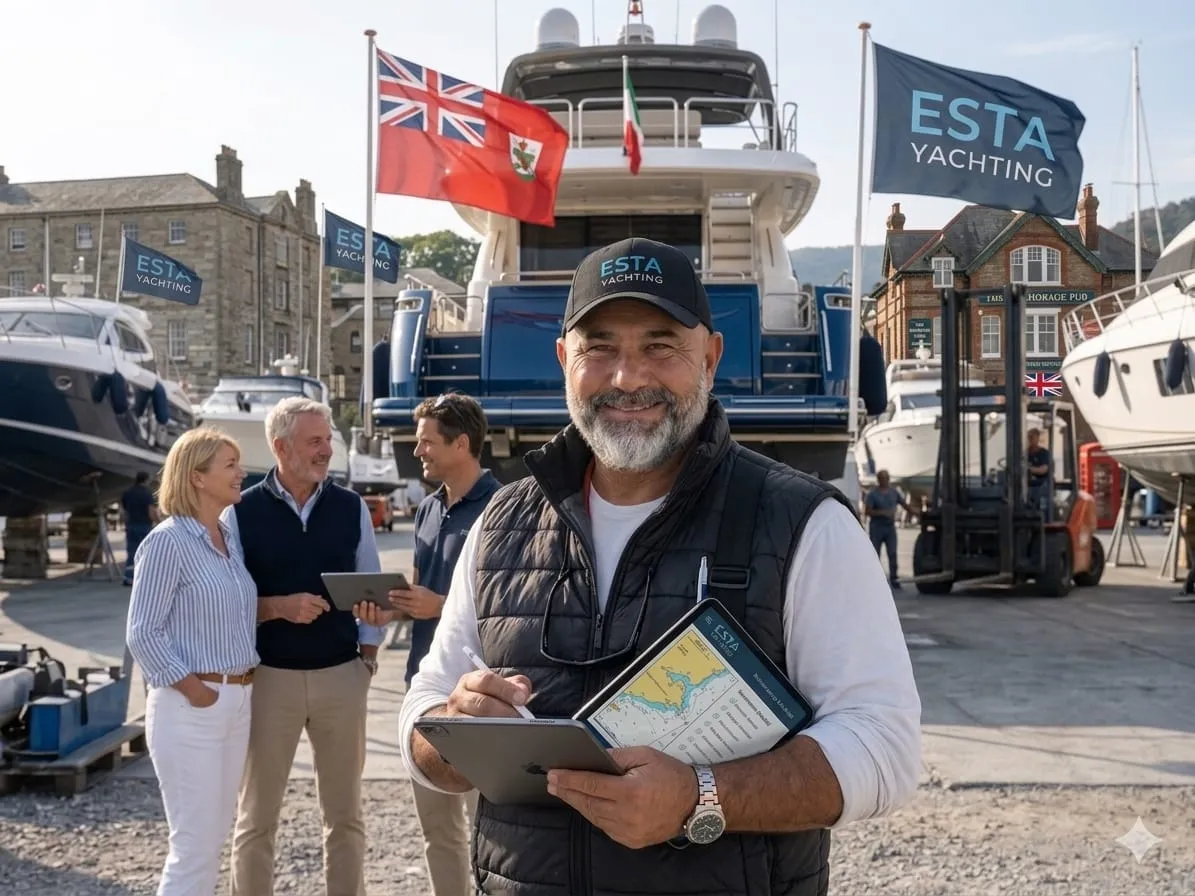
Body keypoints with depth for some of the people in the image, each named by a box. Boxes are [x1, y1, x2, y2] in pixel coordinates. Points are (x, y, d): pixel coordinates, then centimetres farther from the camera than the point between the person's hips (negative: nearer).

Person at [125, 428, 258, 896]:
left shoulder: (230, 539, 11)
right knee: (194, 844, -3)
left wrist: (246, 691, 10)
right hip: (189, 707, -7)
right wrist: (193, 690, -15)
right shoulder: (168, 541, -12)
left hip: (237, 701, 8)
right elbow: (142, 634, -14)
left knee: (215, 837, 14)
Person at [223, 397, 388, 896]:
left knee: (344, 812, 12)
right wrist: (279, 608, -18)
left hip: (341, 676, 2)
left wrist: (367, 660, 2)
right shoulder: (241, 513, -3)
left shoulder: (351, 508, 3)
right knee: (257, 814, 10)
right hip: (270, 677, -2)